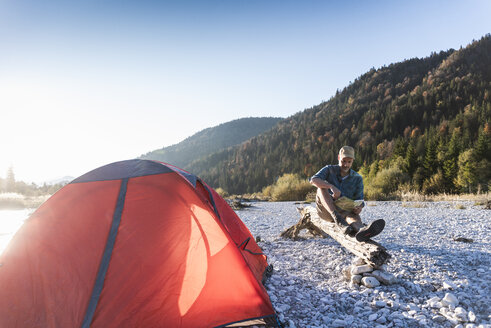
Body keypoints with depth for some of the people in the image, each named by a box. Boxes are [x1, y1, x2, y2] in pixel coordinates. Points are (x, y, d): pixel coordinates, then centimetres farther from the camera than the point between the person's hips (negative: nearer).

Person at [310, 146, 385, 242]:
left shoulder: (357, 179, 7)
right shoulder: (329, 169, 2)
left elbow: (359, 200, 4)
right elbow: (313, 180, -17)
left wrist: (359, 207, -23)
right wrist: (332, 187, -35)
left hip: (344, 211, 1)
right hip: (325, 209, 0)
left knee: (354, 215, -35)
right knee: (322, 187, -27)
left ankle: (361, 230, -73)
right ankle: (337, 219, -45)